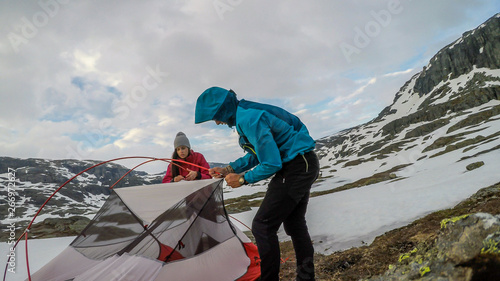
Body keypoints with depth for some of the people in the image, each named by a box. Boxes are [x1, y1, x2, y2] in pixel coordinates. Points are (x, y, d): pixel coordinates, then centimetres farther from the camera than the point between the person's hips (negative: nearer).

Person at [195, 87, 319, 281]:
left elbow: (271, 164, -23)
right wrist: (228, 169, 10)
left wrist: (243, 179, -10)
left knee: (262, 226, -5)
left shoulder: (249, 119, -23)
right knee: (295, 224, 19)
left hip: (296, 168, -10)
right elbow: (258, 154, 17)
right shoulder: (245, 113, 8)